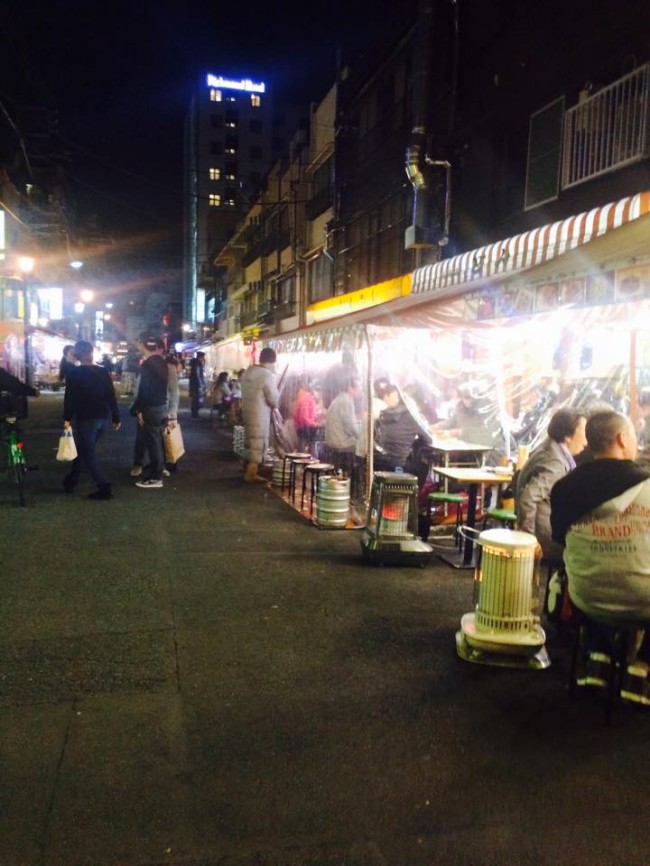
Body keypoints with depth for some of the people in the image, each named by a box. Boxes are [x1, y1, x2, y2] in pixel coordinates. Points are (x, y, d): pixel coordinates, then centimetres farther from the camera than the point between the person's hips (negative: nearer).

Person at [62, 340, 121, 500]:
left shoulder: (74, 373, -8)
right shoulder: (102, 372, 5)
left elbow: (69, 398, -10)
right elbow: (111, 397, 5)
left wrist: (67, 418, -2)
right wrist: (116, 418, 10)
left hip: (85, 419, -6)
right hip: (102, 418, 6)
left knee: (88, 453, 0)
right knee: (84, 449, 20)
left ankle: (104, 488, -8)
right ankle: (71, 481, 30)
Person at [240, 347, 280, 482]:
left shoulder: (248, 372, 6)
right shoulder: (268, 375, -18)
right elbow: (274, 399, -15)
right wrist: (275, 404, 7)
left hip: (247, 411, 8)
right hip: (259, 415, -8)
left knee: (252, 444, 19)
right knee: (258, 445, 3)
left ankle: (250, 471, 28)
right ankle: (251, 474, 8)